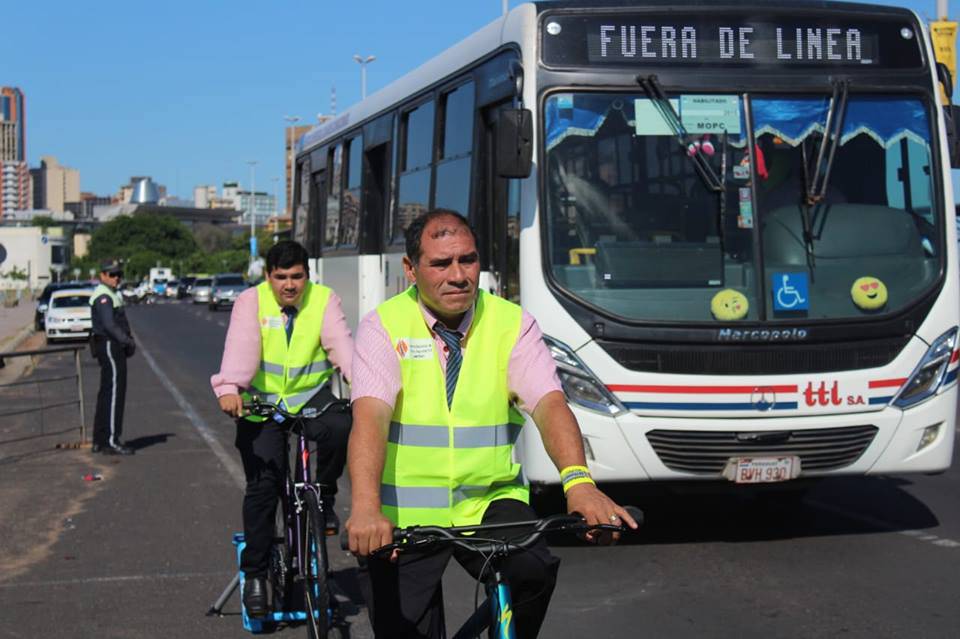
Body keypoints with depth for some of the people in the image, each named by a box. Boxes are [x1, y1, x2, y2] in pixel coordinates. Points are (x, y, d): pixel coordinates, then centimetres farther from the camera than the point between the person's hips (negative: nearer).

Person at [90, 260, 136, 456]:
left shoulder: (112, 294, 20)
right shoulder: (103, 296, -13)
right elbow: (109, 324, -24)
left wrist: (128, 340, 9)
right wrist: (127, 341, -24)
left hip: (114, 346, 11)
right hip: (109, 346, -11)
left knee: (107, 393, 14)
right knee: (114, 392, -10)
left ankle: (100, 441, 20)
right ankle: (111, 441, -10)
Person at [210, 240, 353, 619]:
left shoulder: (324, 300, -4)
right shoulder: (251, 302, -7)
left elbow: (341, 343, -19)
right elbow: (241, 347, -22)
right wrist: (230, 389, -41)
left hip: (311, 395, 1)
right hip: (263, 402, -1)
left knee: (339, 428, -31)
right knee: (262, 486, -7)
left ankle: (323, 496, -3)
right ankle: (254, 573, 6)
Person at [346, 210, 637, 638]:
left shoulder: (513, 325, -1)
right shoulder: (383, 327, -6)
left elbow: (548, 402, -15)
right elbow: (370, 414, -21)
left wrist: (578, 480, -35)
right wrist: (365, 506, -39)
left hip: (490, 503, 1)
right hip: (406, 517, -1)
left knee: (533, 570, -27)